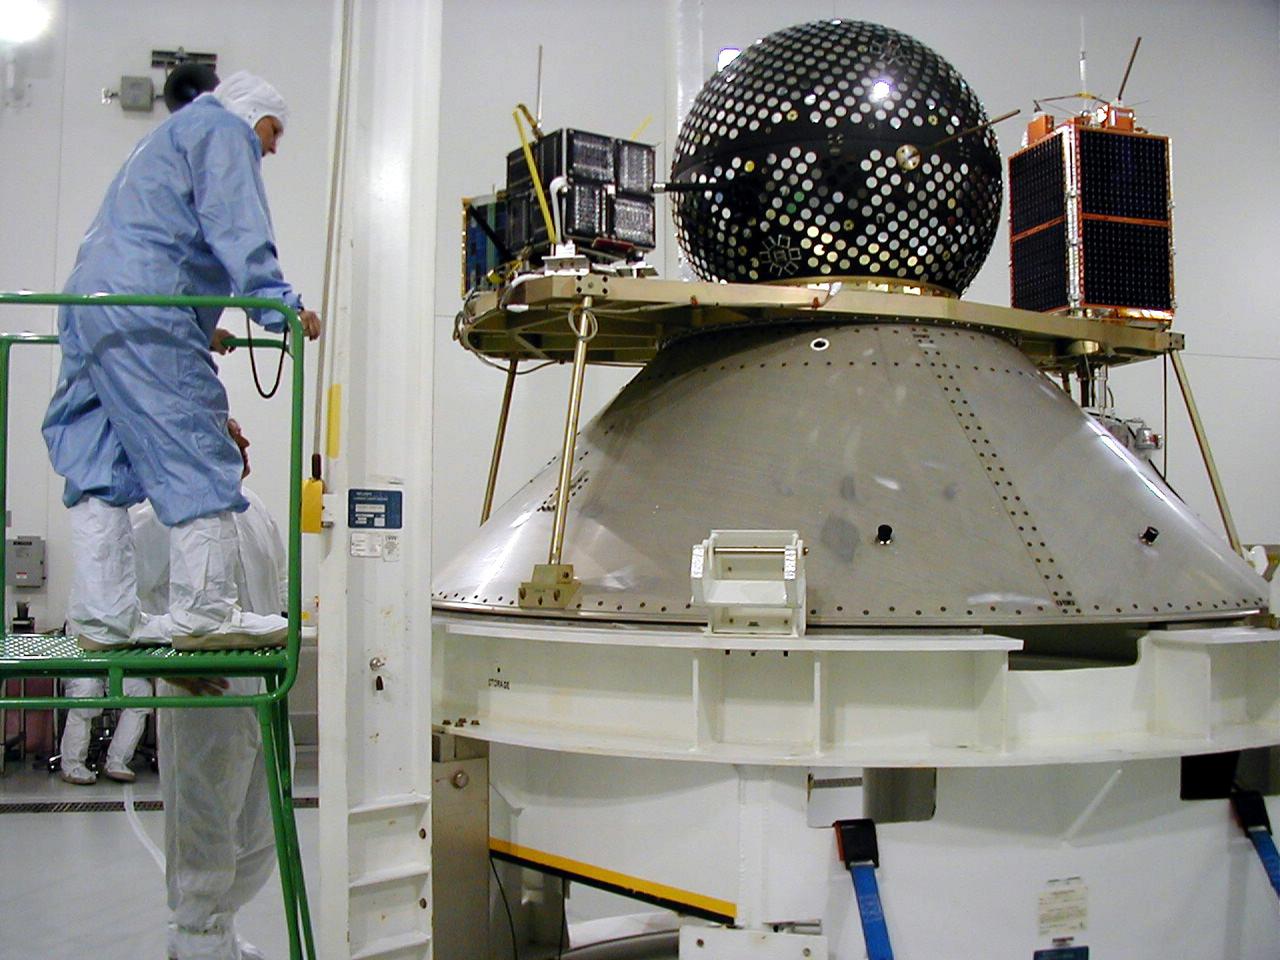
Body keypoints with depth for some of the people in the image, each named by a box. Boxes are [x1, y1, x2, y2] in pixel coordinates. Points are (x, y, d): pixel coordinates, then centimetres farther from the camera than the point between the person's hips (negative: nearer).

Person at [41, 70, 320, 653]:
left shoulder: (167, 137, 37)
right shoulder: (222, 129, 7)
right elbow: (234, 228, -9)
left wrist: (201, 330, 39)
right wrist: (278, 305, -15)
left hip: (85, 303, 10)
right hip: (144, 313, -10)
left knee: (98, 468, 6)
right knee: (195, 456, -9)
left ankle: (101, 618, 8)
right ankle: (205, 613, -9)